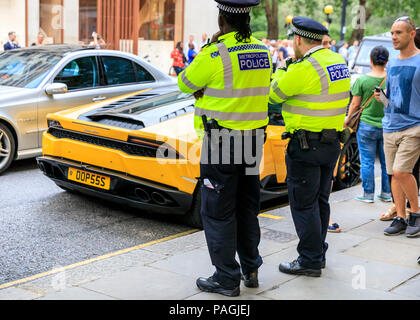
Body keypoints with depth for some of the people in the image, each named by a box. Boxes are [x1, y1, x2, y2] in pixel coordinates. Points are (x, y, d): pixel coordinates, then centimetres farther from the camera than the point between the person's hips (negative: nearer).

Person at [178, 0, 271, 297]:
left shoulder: (215, 55, -17)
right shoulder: (263, 52, 4)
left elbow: (185, 83, -2)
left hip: (222, 143, -7)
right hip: (254, 142, 7)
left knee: (218, 212, 3)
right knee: (246, 208, 19)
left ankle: (227, 278, 10)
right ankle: (251, 269, 29)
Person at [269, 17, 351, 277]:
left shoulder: (304, 69, -19)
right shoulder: (338, 61, 7)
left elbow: (273, 95, -7)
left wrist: (280, 74, 11)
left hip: (307, 145, -9)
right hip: (333, 142, 9)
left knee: (303, 204, 1)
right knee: (320, 201, 18)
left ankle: (310, 261, 7)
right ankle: (319, 252, 29)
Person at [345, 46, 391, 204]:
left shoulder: (362, 80, -11)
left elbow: (355, 104, -5)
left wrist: (348, 118, 11)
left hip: (367, 126, -3)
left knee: (367, 161, 6)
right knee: (386, 161, 12)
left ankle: (368, 194, 11)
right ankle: (387, 194, 20)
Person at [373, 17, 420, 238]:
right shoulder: (391, 64, 14)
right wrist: (381, 98, 2)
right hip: (390, 127, 6)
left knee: (401, 171, -16)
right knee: (394, 173, 6)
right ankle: (401, 218, 15)